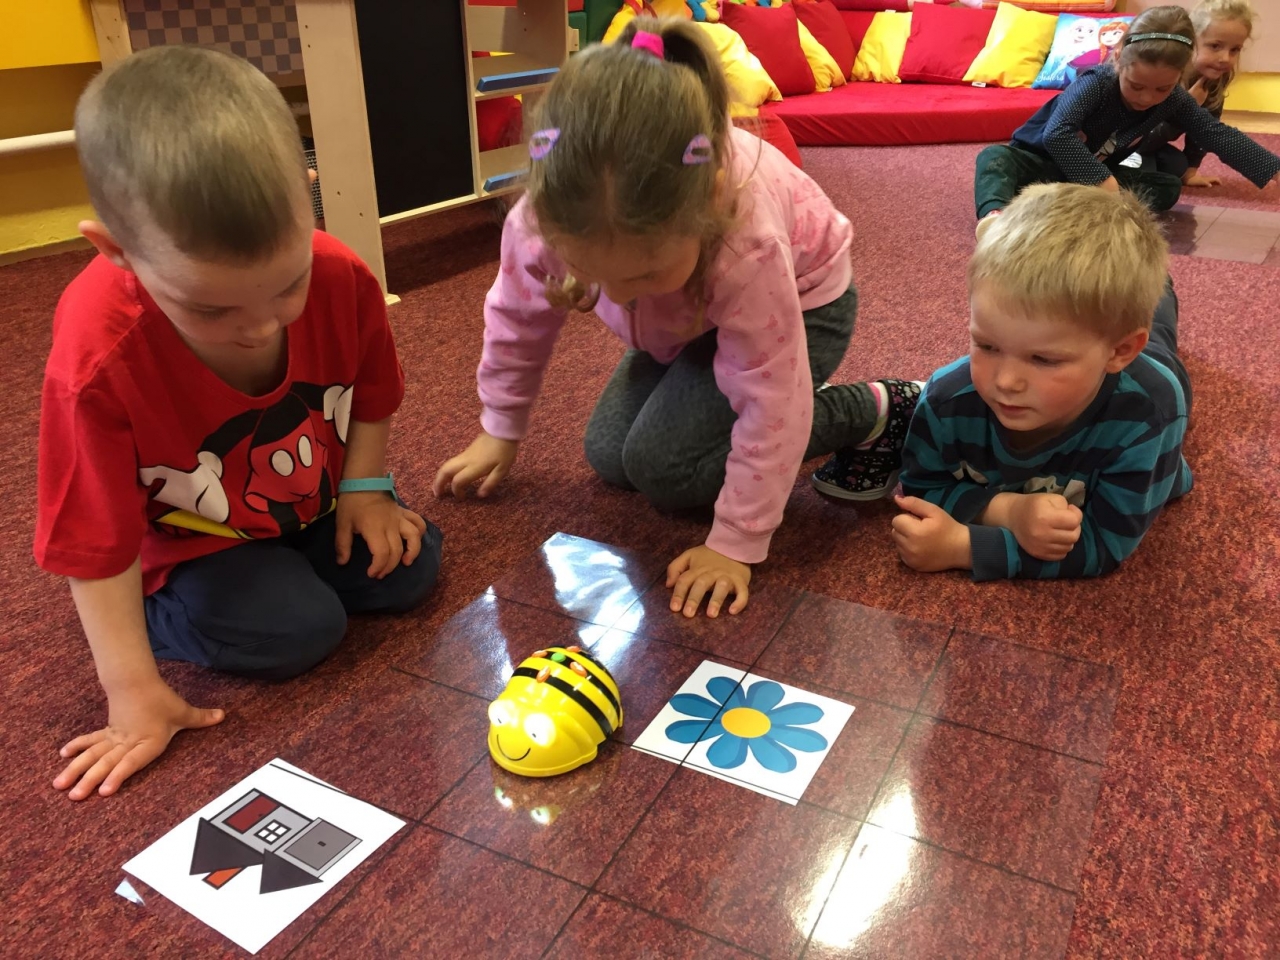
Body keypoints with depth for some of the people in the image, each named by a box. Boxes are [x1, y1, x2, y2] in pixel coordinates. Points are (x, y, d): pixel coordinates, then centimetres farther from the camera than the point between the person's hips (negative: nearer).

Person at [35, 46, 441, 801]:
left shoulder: (342, 277, -27)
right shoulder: (97, 361, -35)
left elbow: (373, 391, -3)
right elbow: (99, 540, -24)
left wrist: (366, 489, -13)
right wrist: (135, 692, -22)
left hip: (318, 504, 4)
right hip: (194, 541, -4)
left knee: (410, 570, -10)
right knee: (294, 633, -23)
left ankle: (292, 564, 14)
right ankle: (155, 610, 5)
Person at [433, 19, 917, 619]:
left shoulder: (749, 244, -45)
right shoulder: (553, 214, -32)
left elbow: (769, 406, -35)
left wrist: (736, 544, -29)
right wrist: (499, 429, 1)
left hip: (803, 304, -5)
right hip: (688, 318, 6)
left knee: (662, 466, -18)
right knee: (608, 455, 1)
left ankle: (867, 414, -3)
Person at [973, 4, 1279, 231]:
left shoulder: (1174, 100, -11)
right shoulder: (1095, 84, -27)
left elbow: (1218, 135, -7)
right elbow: (1057, 134, -42)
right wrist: (1101, 179, -47)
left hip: (1095, 171, 5)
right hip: (1041, 158, -5)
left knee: (1168, 187, -15)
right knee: (995, 157, -36)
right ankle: (993, 214, -70)